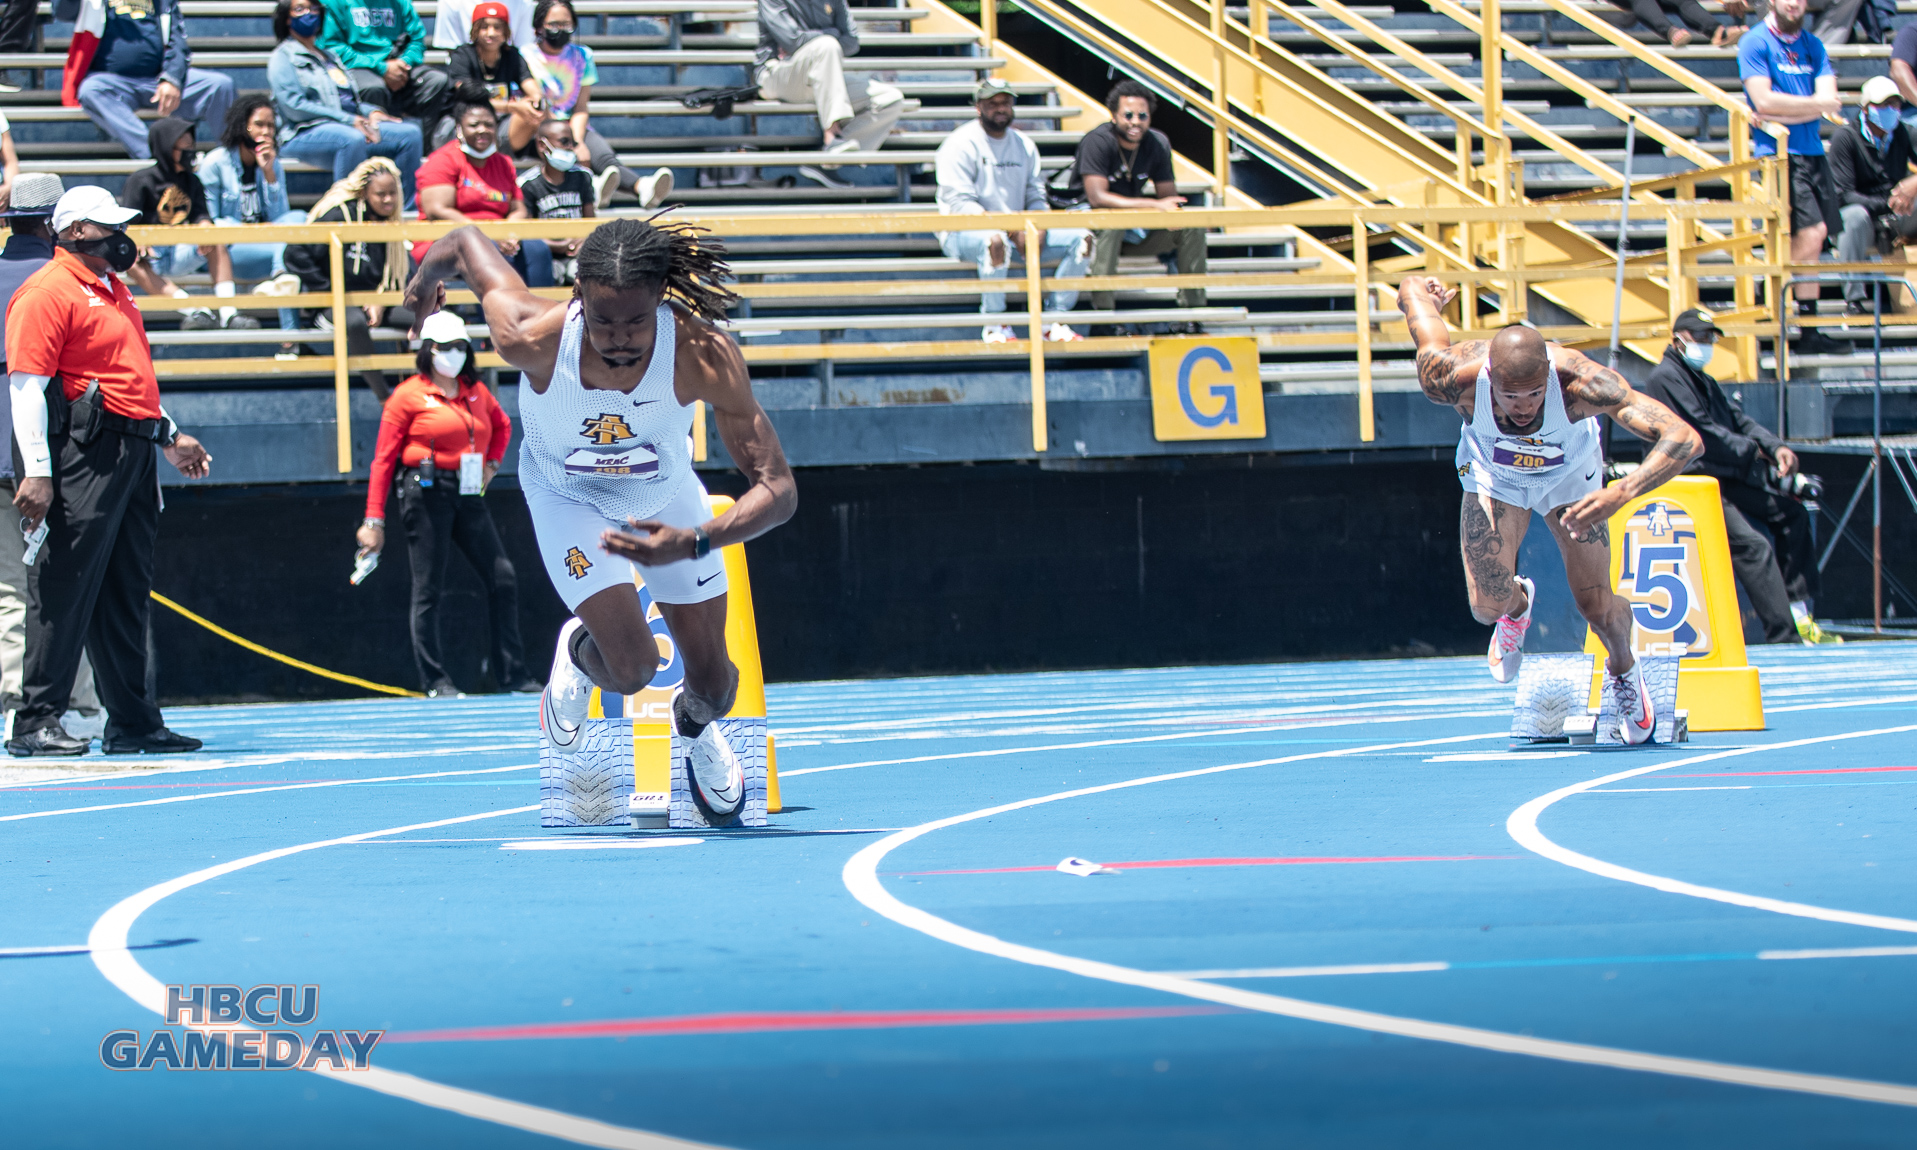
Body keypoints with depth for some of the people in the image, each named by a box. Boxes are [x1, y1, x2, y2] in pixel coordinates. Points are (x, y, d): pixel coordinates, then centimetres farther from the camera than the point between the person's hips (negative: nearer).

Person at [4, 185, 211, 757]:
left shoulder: (115, 290, 21)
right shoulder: (47, 291, -8)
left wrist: (170, 436, 29)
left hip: (136, 452, 9)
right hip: (86, 453, -9)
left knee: (128, 591, 12)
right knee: (65, 586, -10)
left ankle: (133, 722, 17)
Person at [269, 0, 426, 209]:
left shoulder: (329, 56, 27)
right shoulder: (283, 57, 3)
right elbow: (294, 107, -11)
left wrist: (371, 112, 4)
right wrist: (349, 120, -16)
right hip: (303, 134, -8)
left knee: (410, 134, -8)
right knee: (351, 139, -39)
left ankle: (408, 211, -12)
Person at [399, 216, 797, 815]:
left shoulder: (706, 356, -39)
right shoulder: (532, 338, -38)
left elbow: (778, 489, -37)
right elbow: (467, 242, -18)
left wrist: (693, 542, -52)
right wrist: (426, 279, 5)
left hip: (666, 495, 1)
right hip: (567, 496, -1)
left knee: (713, 682, 9)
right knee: (632, 668, -17)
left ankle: (696, 727, 48)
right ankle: (577, 653, 21)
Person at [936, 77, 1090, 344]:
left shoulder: (1024, 145, 13)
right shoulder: (959, 144, -8)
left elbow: (1036, 197, 12)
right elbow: (960, 203, -17)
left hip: (1018, 233, 7)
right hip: (964, 231, -7)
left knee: (1081, 239, -9)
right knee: (994, 241, -42)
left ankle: (1054, 321, -9)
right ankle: (995, 324, -25)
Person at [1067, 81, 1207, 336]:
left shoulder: (1157, 143, -2)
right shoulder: (1098, 142, -21)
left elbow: (1169, 196, 2)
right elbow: (1097, 197, -30)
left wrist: (1174, 210, -24)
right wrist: (1154, 205, -34)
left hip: (1133, 231, 6)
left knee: (1191, 226, -11)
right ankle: (1103, 318, -40)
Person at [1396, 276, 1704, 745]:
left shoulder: (1580, 381, -46)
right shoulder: (1454, 377, -41)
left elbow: (1684, 439, -53)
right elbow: (1412, 288, -23)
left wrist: (1621, 493, -68)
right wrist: (1418, 290, 3)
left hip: (1569, 474, -1)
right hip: (1493, 473, 1)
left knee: (1597, 607, -1)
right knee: (1487, 605, -11)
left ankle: (1624, 669, 37)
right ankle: (1517, 604, 29)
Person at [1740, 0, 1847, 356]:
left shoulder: (1813, 46, 14)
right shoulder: (1755, 43, -3)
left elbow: (1830, 103, 3)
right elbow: (1764, 101, -13)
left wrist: (1780, 115, -11)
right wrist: (1815, 104, -2)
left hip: (1812, 153, 6)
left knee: (1811, 240, 4)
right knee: (1811, 233, -17)